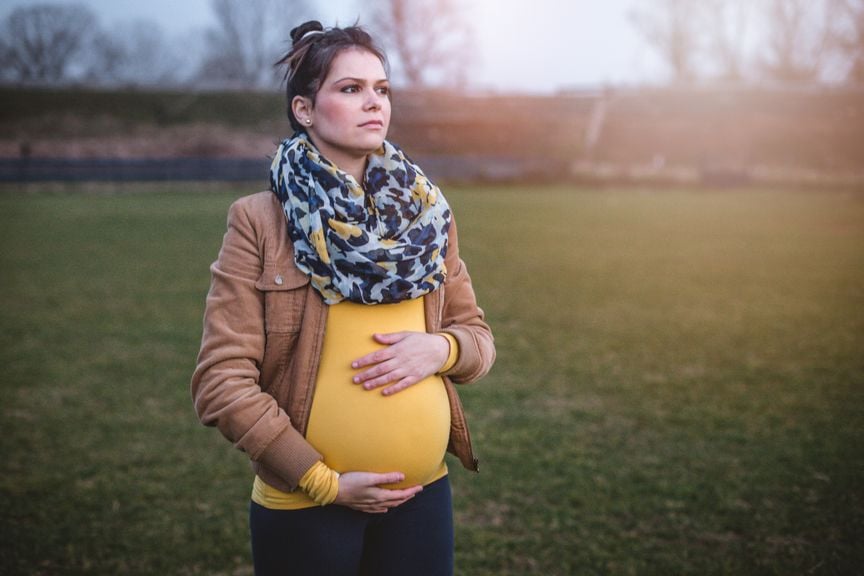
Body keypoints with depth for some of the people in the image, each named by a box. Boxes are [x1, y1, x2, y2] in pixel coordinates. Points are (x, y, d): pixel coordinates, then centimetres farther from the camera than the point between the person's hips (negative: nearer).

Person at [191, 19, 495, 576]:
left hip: (424, 495, 4)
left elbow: (478, 337, 10)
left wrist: (438, 349, -12)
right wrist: (323, 481, -14)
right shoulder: (259, 221, -9)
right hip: (305, 507, -4)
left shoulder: (425, 211, 4)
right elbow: (222, 381, -12)